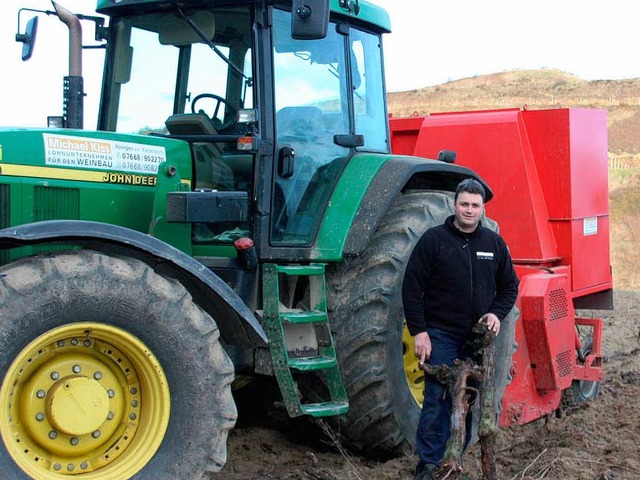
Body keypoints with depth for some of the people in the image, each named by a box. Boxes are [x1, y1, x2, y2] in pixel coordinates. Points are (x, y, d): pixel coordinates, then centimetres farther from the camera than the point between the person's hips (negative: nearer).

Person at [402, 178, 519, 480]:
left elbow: (509, 286, 14)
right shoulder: (433, 240, -5)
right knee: (437, 399, -4)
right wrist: (418, 331, -12)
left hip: (479, 336, 4)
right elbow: (412, 288, -7)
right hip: (441, 334, -4)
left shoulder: (494, 243, 7)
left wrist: (497, 313, -4)